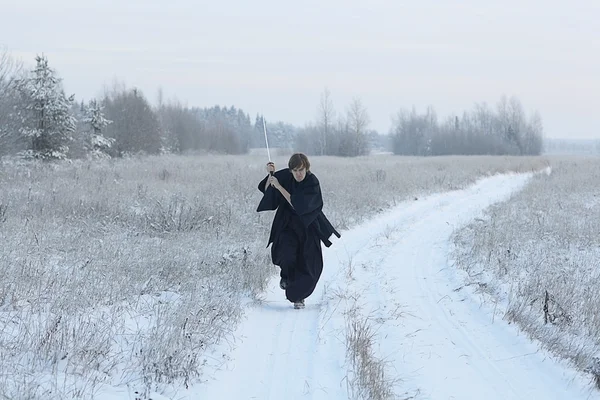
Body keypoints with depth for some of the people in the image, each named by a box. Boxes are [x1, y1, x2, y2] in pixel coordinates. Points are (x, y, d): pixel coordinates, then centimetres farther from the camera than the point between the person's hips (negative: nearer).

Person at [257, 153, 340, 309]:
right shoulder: (285, 176, -9)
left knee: (308, 264, -3)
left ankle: (299, 296, 16)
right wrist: (271, 175, -19)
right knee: (286, 255, -21)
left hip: (308, 226, -2)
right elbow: (266, 190, -1)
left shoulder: (312, 183, -19)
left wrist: (279, 186, -27)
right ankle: (286, 275, 13)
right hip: (288, 224, 2)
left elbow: (299, 205, -28)